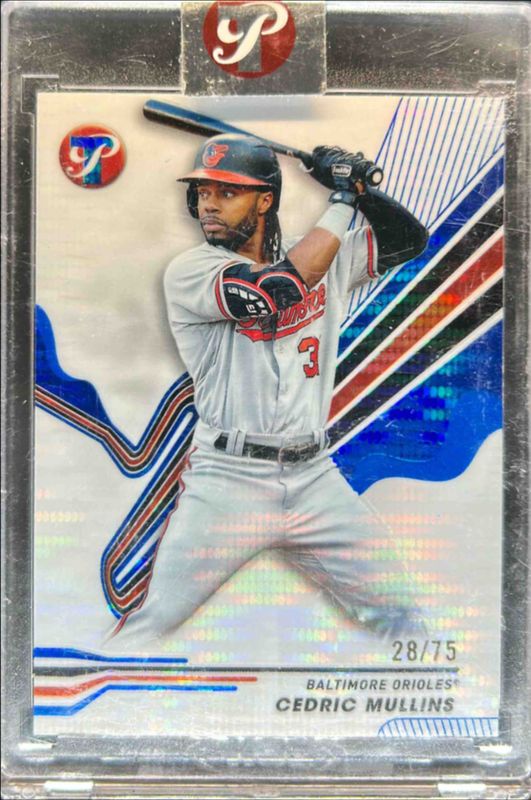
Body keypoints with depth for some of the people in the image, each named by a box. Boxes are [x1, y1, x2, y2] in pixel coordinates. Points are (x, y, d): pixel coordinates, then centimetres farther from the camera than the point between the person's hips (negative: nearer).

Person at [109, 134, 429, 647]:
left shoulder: (325, 256, 10)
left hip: (315, 479, 4)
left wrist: (359, 188, 0)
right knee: (146, 627, -6)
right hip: (227, 479, -4)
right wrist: (341, 201, -11)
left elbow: (410, 240, 15)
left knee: (400, 619, 7)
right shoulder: (188, 271, -5)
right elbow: (277, 289, -21)